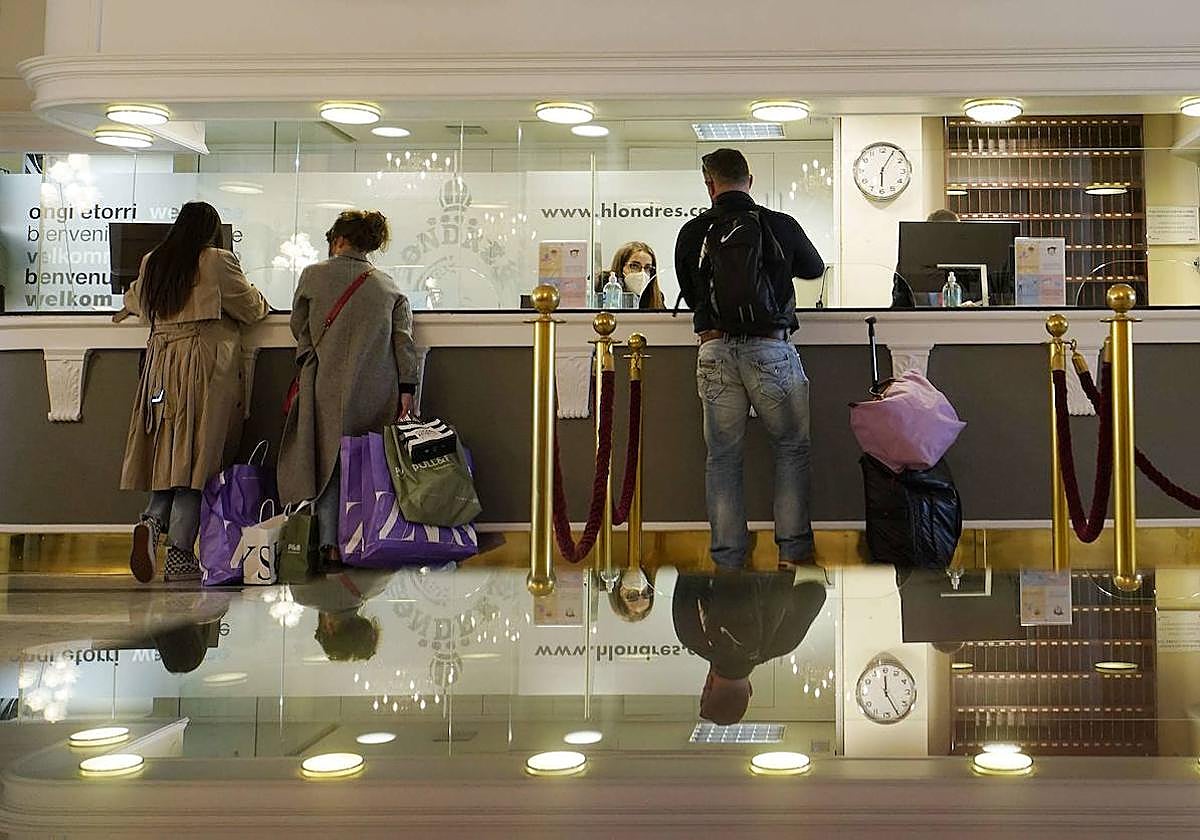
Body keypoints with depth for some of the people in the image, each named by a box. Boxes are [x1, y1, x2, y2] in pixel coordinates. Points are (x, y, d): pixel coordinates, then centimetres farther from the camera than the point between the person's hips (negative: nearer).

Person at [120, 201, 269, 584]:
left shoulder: (151, 263, 13)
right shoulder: (218, 262, -4)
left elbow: (136, 301, 32)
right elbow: (253, 308, 5)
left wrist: (128, 305, 56)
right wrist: (260, 297, 29)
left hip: (162, 362, 5)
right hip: (207, 364, -5)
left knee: (170, 451, 12)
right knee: (199, 454, -4)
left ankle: (152, 522, -13)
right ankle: (180, 556, -5)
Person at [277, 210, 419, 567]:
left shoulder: (314, 275, 3)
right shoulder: (389, 286, 7)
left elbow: (298, 327, 15)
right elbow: (404, 340, 1)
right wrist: (406, 390, 0)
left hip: (328, 387, -1)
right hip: (378, 392, 2)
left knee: (327, 461, 5)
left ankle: (330, 545, 1)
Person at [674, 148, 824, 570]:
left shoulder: (692, 232, 3)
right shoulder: (779, 225, 0)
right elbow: (814, 267, 20)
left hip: (715, 349, 2)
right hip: (770, 346, -1)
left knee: (723, 455, 9)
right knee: (792, 446, 12)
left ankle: (728, 555, 12)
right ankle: (793, 547, 10)